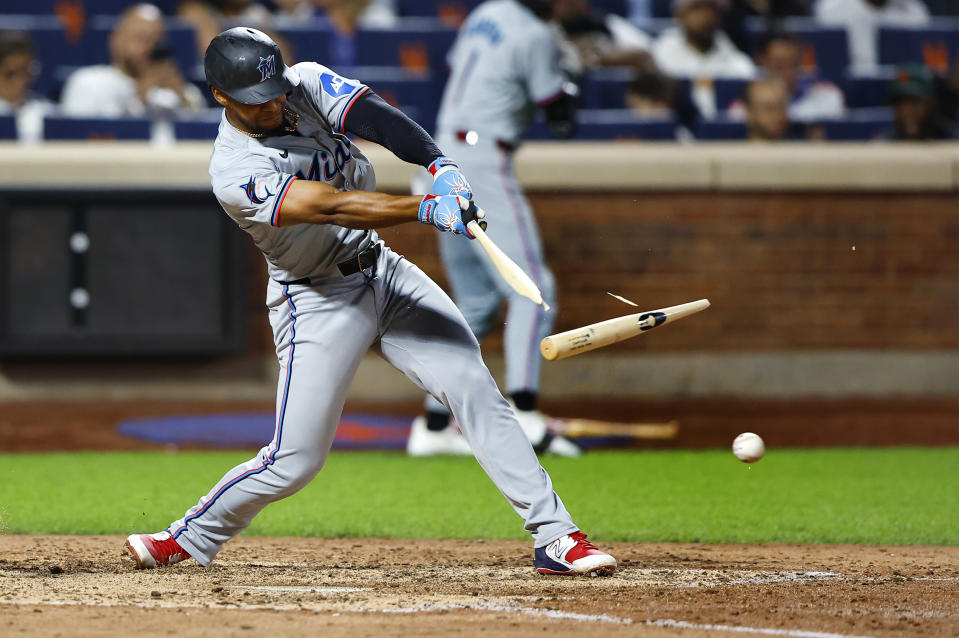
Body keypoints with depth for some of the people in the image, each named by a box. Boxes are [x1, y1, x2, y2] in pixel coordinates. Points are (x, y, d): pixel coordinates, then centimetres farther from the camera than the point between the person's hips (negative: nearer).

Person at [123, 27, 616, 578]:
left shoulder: (307, 84, -4)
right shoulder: (234, 172, -21)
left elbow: (378, 118, -20)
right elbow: (331, 208, -33)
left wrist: (441, 165, -38)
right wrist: (428, 208, -43)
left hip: (385, 271, 5)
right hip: (318, 301, -5)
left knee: (475, 387, -8)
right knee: (295, 460, -6)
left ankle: (555, 535, -7)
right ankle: (193, 537, 19)